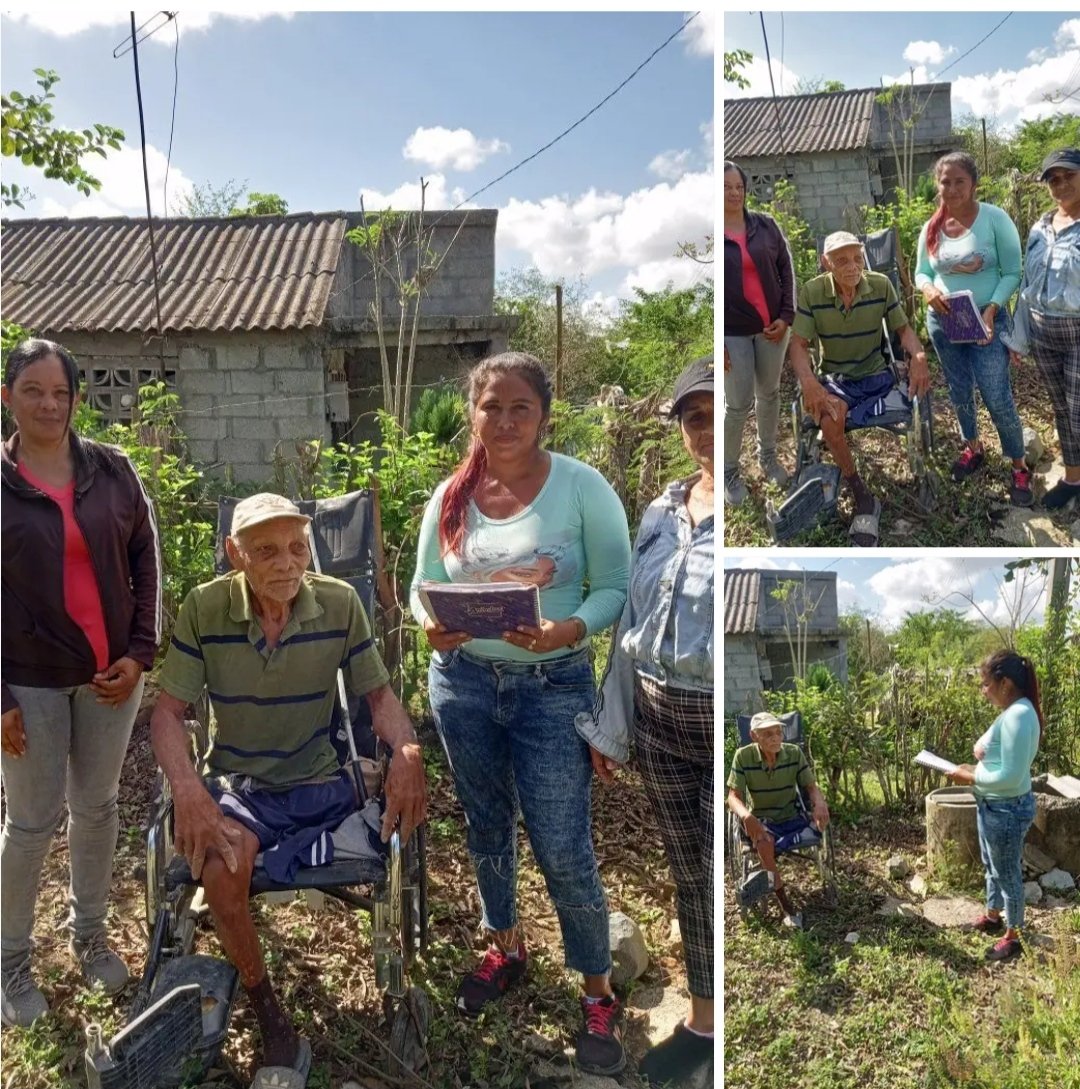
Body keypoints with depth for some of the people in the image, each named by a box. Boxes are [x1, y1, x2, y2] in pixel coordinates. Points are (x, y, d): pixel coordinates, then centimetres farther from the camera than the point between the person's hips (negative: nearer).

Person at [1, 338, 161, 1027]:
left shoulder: (112, 470, 0)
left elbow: (145, 560, 3)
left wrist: (140, 653, -4)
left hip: (111, 674, 2)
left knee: (98, 806, 15)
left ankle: (89, 932, 35)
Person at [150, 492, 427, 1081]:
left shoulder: (340, 602, -8)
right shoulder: (203, 608, -11)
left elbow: (378, 692, -2)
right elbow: (168, 709, -7)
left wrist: (406, 749, -22)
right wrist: (187, 789, -25)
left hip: (320, 780, 2)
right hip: (237, 782, -1)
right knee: (221, 872, -31)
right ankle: (268, 1013, -3)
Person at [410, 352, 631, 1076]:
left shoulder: (583, 487, -10)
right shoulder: (451, 495, 0)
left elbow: (615, 587, -10)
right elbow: (423, 584, 6)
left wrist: (567, 630, -27)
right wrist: (433, 626, -16)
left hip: (552, 686, -4)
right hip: (463, 681, 4)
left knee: (563, 849, 0)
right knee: (487, 826, 21)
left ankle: (599, 995, 24)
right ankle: (506, 948, 46)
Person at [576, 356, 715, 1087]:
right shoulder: (661, 512, 9)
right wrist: (613, 727, 15)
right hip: (659, 720, 6)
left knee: (714, 886, 5)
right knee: (689, 878, 18)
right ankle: (702, 1023, 36)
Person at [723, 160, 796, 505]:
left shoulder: (766, 225, 1)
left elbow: (786, 269, 6)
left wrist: (786, 316, -5)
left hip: (772, 326, 3)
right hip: (733, 333, -3)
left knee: (769, 393, 15)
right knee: (738, 403, 1)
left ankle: (768, 456, 35)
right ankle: (729, 471, 18)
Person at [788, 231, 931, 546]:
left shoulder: (881, 284, -7)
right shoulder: (812, 292, -11)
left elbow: (903, 329, 1)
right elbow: (798, 343, -12)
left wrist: (918, 356, -22)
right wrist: (808, 382, -31)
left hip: (876, 375, 1)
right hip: (835, 378, -1)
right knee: (829, 419, -33)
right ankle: (863, 495, -17)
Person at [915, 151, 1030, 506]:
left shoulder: (995, 219, -11)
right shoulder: (931, 228, 1)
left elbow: (1012, 273, -10)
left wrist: (991, 309, -24)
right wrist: (928, 290, -14)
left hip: (986, 320, -4)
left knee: (997, 397, -7)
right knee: (959, 393, 17)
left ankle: (1019, 467, 9)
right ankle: (973, 448, 40)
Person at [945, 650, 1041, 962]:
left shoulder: (1018, 716, -27)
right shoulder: (1013, 712, 5)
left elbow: (1010, 776, -28)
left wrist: (970, 778, -17)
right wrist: (974, 769, 3)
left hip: (1007, 810, -10)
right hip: (994, 806, 10)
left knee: (1007, 874, 8)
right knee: (992, 867, 26)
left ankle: (1013, 937, 25)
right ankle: (992, 916, 44)